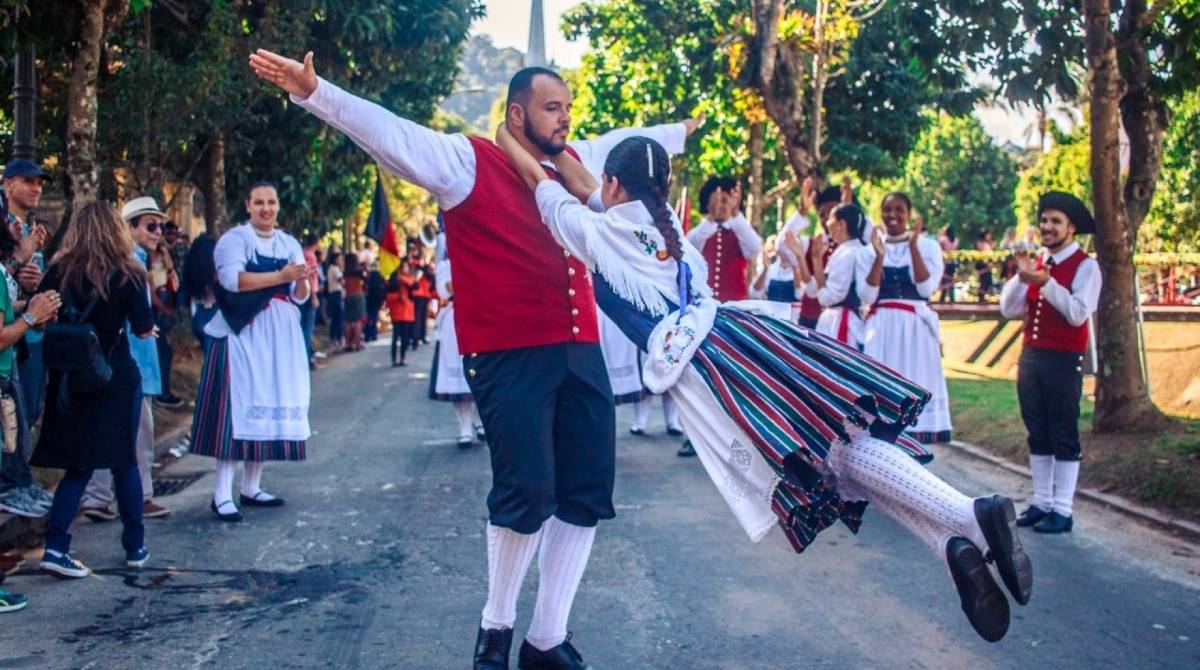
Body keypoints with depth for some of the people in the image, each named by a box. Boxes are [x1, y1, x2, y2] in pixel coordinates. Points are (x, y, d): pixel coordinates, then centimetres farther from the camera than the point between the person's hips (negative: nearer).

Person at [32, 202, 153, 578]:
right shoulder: (126, 274, -7)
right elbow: (144, 329, -9)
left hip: (69, 379, 3)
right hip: (115, 378, -3)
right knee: (124, 460, 11)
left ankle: (55, 547, -2)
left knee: (77, 465, 10)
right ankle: (135, 547, 18)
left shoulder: (58, 271, 0)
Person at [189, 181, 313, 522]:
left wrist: (301, 280, -15)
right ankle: (222, 495, -9)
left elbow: (300, 296, 7)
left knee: (271, 404, 7)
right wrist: (279, 277, -25)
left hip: (280, 337, 6)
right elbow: (231, 279, -21)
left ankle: (251, 488, 16)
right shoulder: (234, 238, -4)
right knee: (236, 406, -9)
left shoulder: (290, 244, 13)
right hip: (242, 334, -6)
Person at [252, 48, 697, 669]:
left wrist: (683, 129, 51)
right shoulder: (468, 160, -2)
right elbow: (389, 132, -14)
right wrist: (315, 93, -26)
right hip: (510, 357, -7)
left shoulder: (577, 162, 16)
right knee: (527, 492, -10)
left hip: (580, 351, 7)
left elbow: (632, 142, 36)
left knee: (587, 493, 7)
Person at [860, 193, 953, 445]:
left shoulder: (928, 245, 2)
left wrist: (913, 246, -14)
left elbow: (927, 288, -11)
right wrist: (880, 256, -13)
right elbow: (866, 296, -3)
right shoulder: (871, 249, 7)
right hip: (882, 328, 2)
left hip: (915, 326, -2)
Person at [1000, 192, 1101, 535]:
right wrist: (1022, 276, -10)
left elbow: (1078, 313, -21)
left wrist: (1046, 282, -25)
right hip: (1031, 356, 6)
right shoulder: (1036, 263, 11)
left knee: (1063, 435, 1)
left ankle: (1063, 510, 6)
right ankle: (1041, 503, 21)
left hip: (1064, 360, -6)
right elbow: (1009, 309, 4)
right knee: (1037, 433, 12)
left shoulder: (1085, 266, -7)